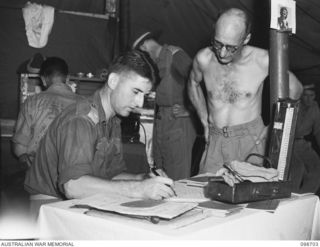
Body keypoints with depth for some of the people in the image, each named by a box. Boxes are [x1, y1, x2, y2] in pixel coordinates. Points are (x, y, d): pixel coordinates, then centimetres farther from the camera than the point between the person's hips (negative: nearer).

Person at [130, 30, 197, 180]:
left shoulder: (175, 55, -10)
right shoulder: (155, 61, 17)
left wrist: (188, 109, -13)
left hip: (178, 120, -8)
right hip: (160, 120, 9)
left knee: (177, 179, -5)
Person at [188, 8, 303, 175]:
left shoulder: (262, 61, -10)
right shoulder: (204, 59, -3)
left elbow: (294, 89, 4)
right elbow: (193, 83, 19)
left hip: (251, 141, -2)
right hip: (215, 141, 2)